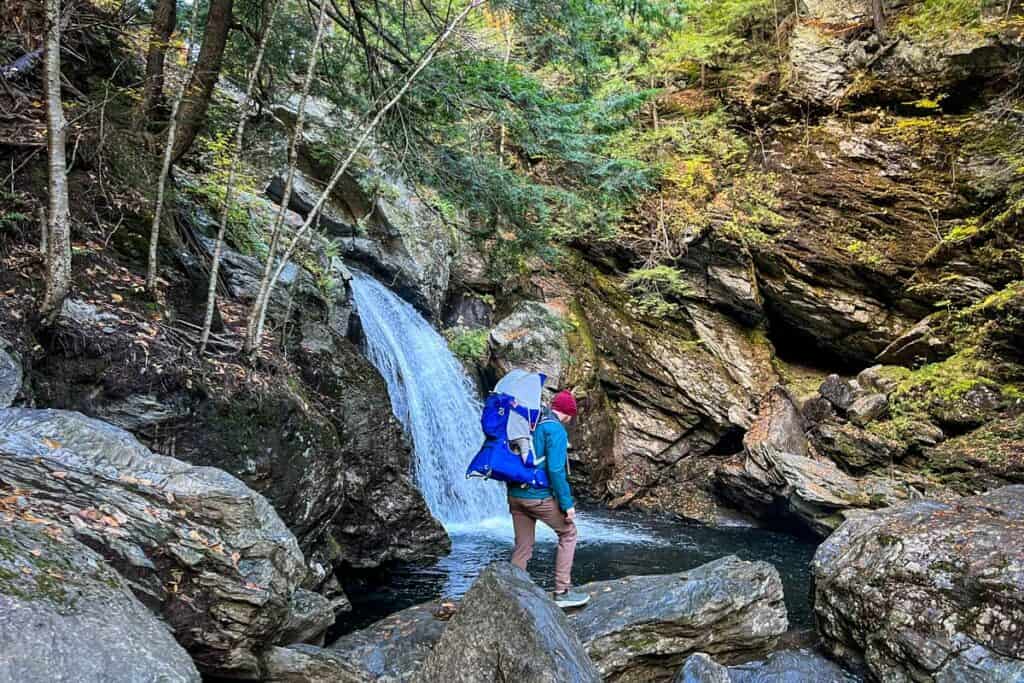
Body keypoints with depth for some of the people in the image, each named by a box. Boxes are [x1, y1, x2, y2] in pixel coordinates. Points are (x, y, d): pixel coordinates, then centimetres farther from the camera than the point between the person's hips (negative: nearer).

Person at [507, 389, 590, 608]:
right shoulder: (555, 429, -12)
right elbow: (555, 469, -20)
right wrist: (567, 503, -15)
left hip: (515, 495, 7)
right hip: (539, 496, -7)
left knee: (522, 547, 15)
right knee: (568, 533, 12)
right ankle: (562, 591, 11)